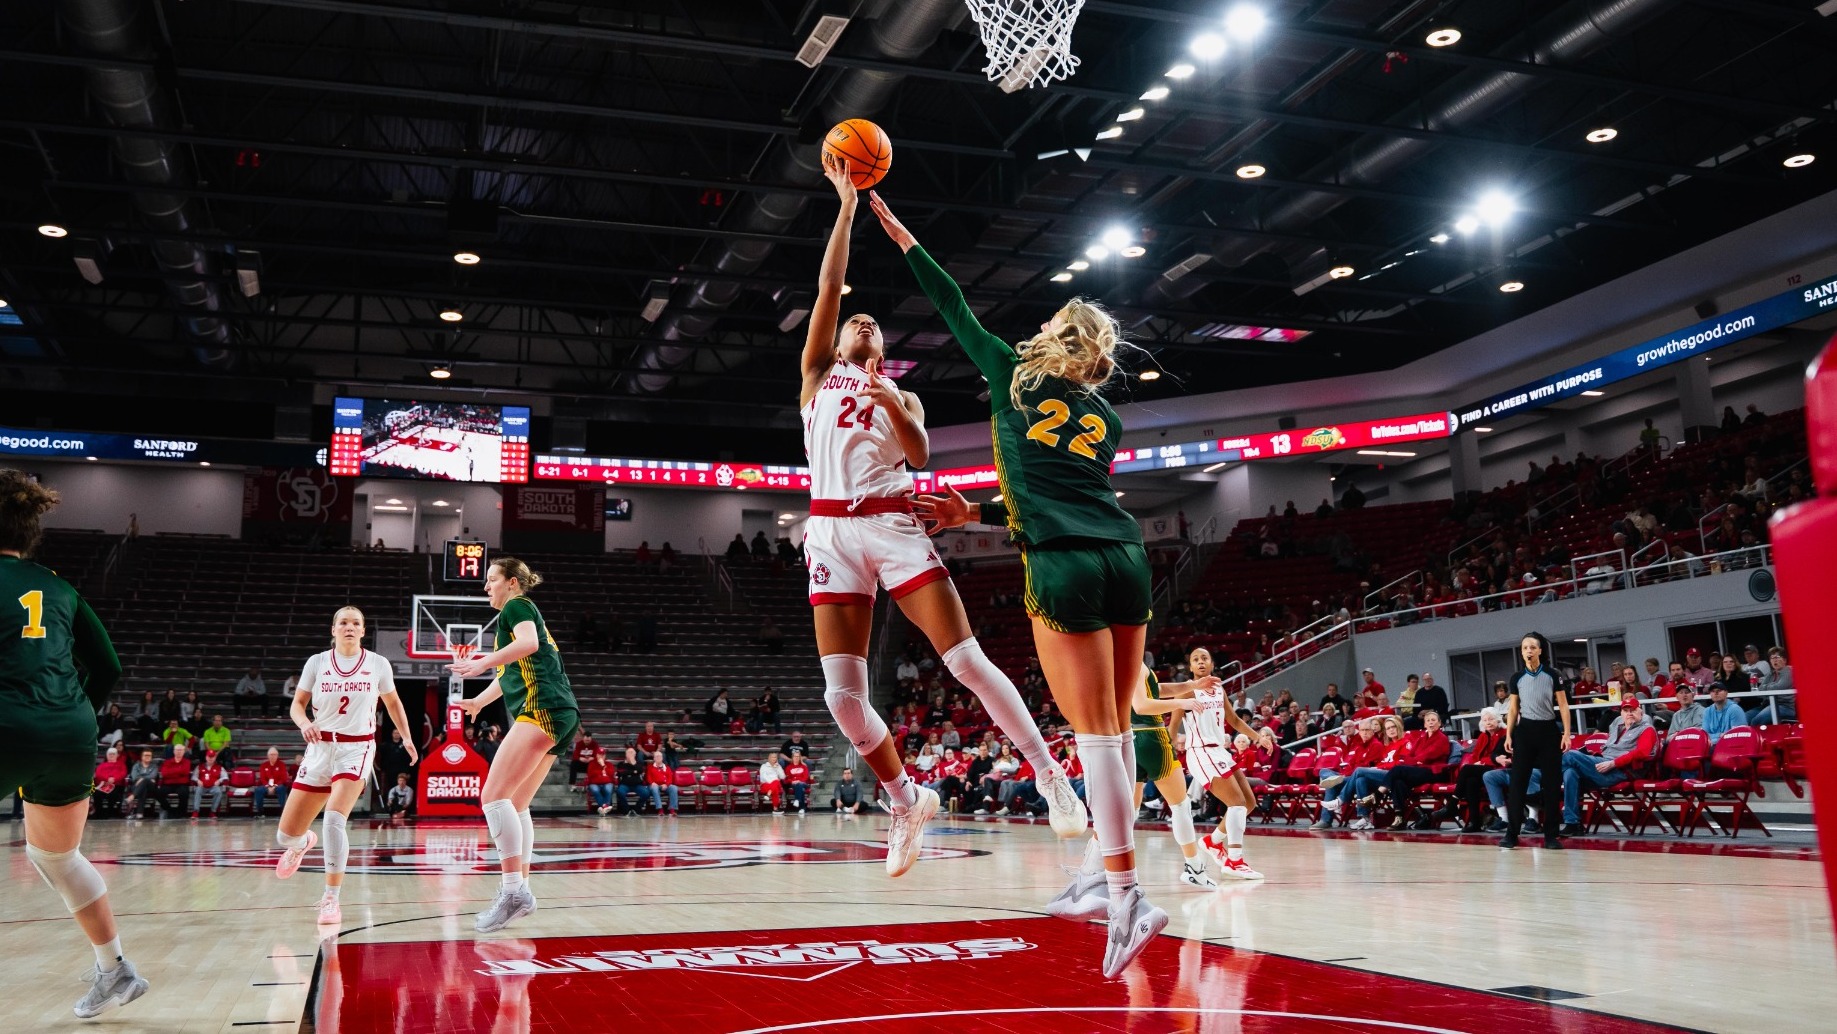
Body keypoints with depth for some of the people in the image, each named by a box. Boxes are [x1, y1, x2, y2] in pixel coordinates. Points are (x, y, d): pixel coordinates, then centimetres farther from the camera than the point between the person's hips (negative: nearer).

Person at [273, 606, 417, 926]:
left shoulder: (378, 664, 2)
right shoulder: (317, 662, 3)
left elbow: (392, 702, 18)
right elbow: (297, 704, 7)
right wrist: (304, 723, -14)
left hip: (357, 749, -2)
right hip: (320, 747, 2)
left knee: (334, 818, -27)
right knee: (285, 836, 4)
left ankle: (331, 899, -15)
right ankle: (303, 843, 44)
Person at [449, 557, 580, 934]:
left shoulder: (516, 606, 3)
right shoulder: (523, 613, 30)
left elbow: (529, 643, -20)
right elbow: (510, 673, 45)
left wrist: (484, 662, -25)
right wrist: (479, 701, 57)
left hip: (542, 708, -10)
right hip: (560, 717, 10)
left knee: (494, 795, -17)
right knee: (515, 805, 13)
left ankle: (514, 890, -21)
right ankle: (520, 890, 16)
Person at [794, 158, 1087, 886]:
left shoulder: (900, 394, 19)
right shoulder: (818, 372, 18)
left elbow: (920, 455, 0)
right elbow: (829, 287, 8)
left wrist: (893, 406, -17)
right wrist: (846, 204, 7)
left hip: (893, 525, 0)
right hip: (832, 530, 0)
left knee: (966, 660, -8)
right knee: (843, 696, -7)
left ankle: (1048, 773, 4)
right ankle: (905, 801, 13)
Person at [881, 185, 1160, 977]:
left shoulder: (1013, 376, 10)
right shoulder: (1107, 420, 20)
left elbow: (954, 308, 20)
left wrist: (898, 233, 31)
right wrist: (974, 512, 34)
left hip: (1065, 569, -5)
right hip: (1126, 559, 5)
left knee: (1097, 733, -8)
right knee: (1114, 727, 13)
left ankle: (1128, 897, -9)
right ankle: (1110, 864, 23)